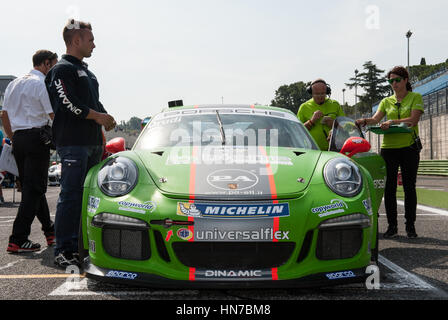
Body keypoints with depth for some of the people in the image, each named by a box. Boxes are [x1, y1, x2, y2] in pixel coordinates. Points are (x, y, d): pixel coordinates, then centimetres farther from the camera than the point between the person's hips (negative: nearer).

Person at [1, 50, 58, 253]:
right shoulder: (43, 84, -7)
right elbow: (55, 115, -14)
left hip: (18, 138, 9)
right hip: (36, 137, -9)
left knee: (30, 187, 14)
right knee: (34, 189, -5)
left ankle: (49, 230, 26)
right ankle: (18, 240, -8)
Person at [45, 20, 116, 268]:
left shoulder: (86, 71, 24)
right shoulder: (63, 69, -5)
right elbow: (70, 104, -16)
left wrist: (105, 118, 6)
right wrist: (98, 116, -8)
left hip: (92, 142, 9)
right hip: (72, 142, -9)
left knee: (87, 194, 9)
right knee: (71, 195, -10)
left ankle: (79, 245, 17)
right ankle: (63, 251, -7)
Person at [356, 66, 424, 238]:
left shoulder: (415, 97, 5)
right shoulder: (386, 101, 14)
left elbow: (413, 120, -10)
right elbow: (376, 118, 0)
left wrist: (392, 122, -21)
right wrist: (365, 121, -21)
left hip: (409, 147, -3)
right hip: (388, 147, 3)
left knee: (409, 187, 1)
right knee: (389, 188, 1)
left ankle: (410, 226, 9)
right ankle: (392, 226, 9)